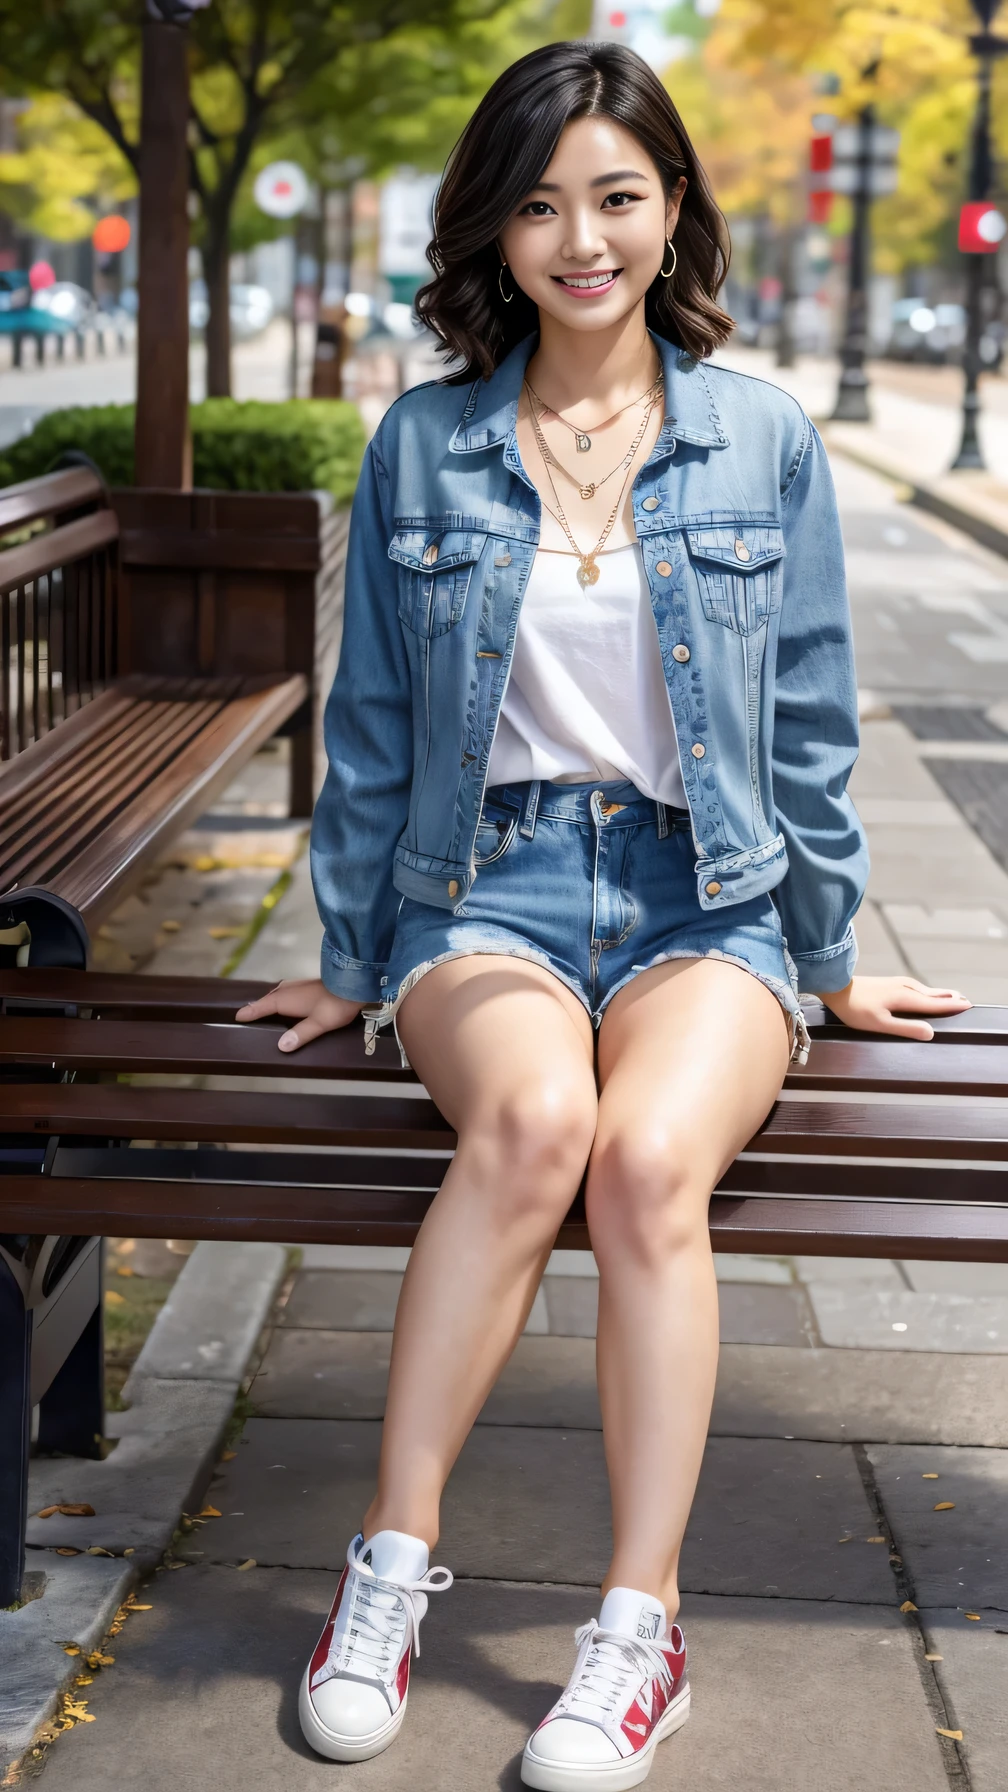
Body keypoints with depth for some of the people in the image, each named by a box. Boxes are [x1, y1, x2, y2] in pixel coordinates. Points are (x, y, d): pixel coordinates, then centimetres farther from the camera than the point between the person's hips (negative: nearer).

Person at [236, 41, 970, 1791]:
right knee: (533, 1117, -33)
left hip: (704, 897, 0)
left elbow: (808, 720, 11)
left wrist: (831, 961, 15)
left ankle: (640, 1621, -22)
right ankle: (393, 1555, -22)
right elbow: (372, 727, 12)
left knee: (648, 1155, -31)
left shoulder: (766, 441, 5)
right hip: (489, 884, 0)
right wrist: (350, 962, 15)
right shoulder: (421, 445, 6)